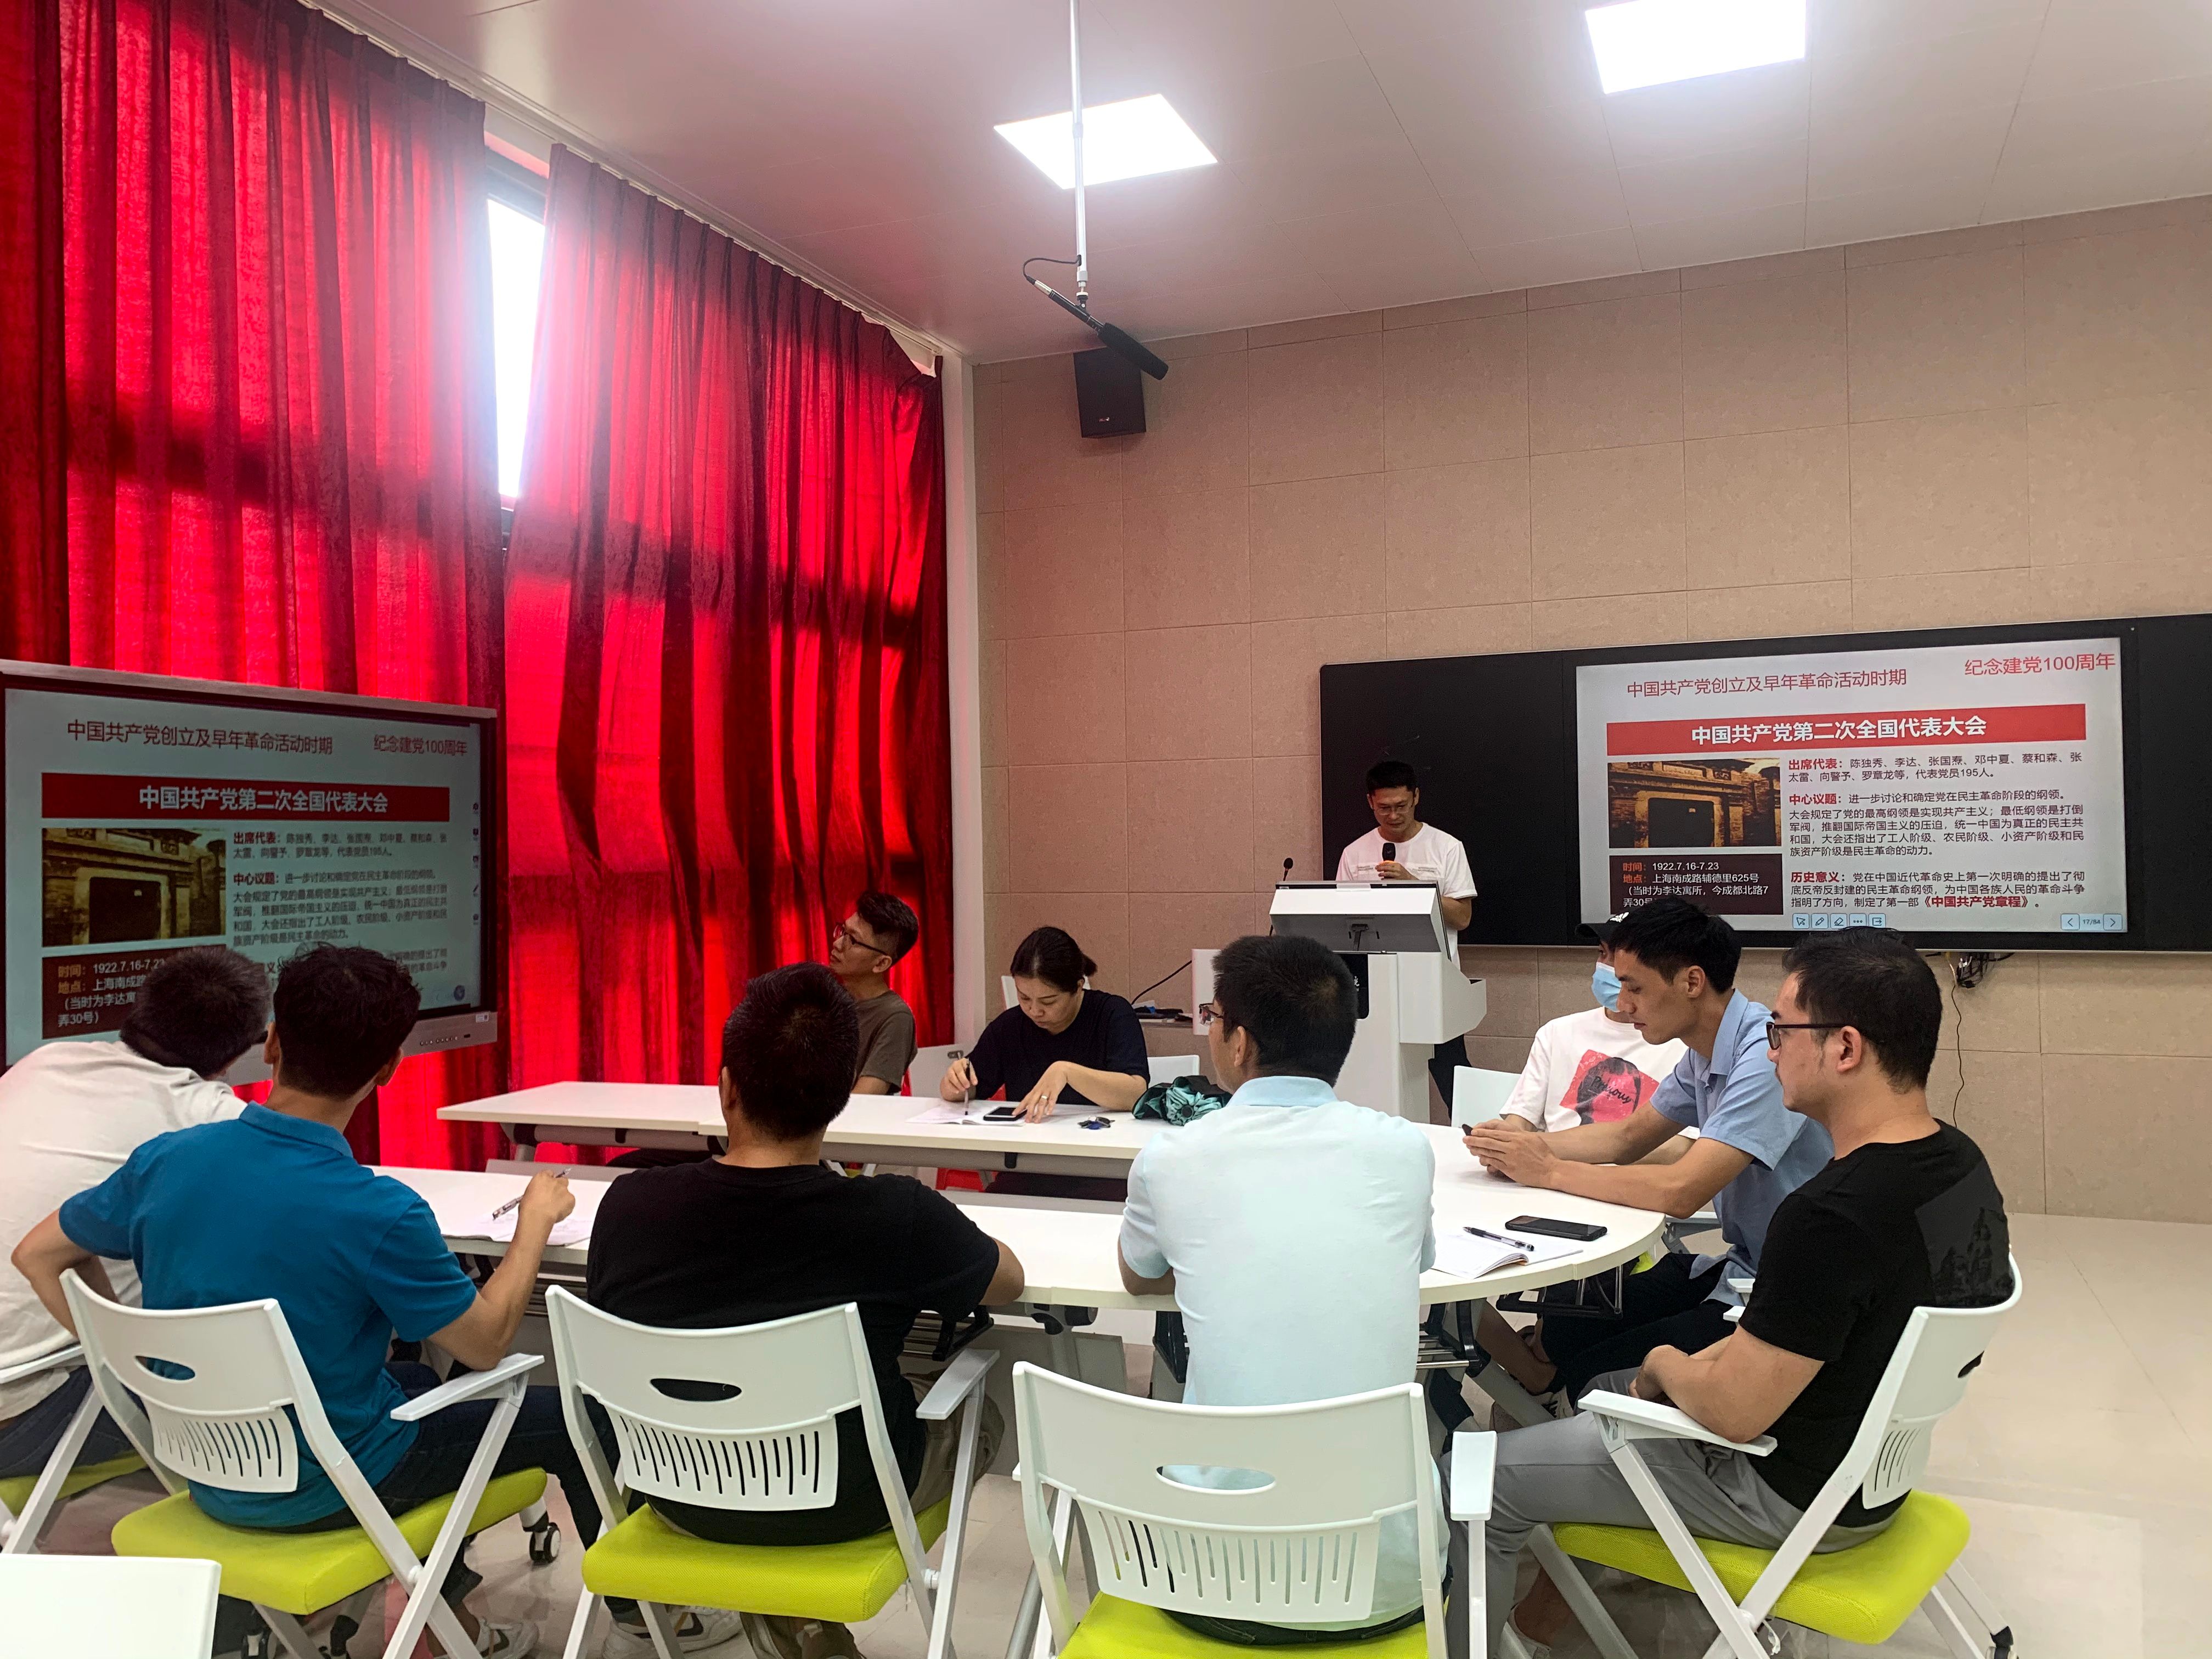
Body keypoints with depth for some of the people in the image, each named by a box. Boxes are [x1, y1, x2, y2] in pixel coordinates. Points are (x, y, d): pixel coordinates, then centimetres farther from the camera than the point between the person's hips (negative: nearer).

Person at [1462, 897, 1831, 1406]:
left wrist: (1549, 1171, -19)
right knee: (1561, 1332, 4)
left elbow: (1680, 1192, -30)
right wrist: (1522, 1146, 0)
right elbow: (1629, 1137, 17)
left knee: (1593, 1378, -12)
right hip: (1733, 1267, 9)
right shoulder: (1704, 1055, 5)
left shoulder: (1768, 1056, -25)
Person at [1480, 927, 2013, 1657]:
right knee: (1607, 1388, 28)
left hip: (1788, 1494, -9)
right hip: (1875, 1454, 9)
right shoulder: (1961, 1164, -5)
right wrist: (1708, 1361, 4)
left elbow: (1732, 1410, -27)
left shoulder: (1833, 1216, -35)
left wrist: (1665, 1365, -7)